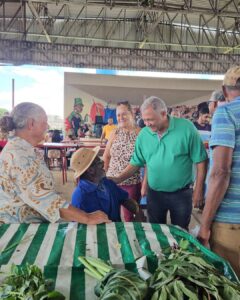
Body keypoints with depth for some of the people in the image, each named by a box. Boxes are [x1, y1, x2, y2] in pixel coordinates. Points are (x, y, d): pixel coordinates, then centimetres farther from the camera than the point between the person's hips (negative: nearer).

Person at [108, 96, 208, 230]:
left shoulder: (186, 128, -15)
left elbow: (201, 161, -10)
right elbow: (136, 163, 3)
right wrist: (117, 179, -8)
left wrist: (198, 190, -9)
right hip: (154, 194, 3)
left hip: (181, 194, -2)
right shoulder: (143, 134, -4)